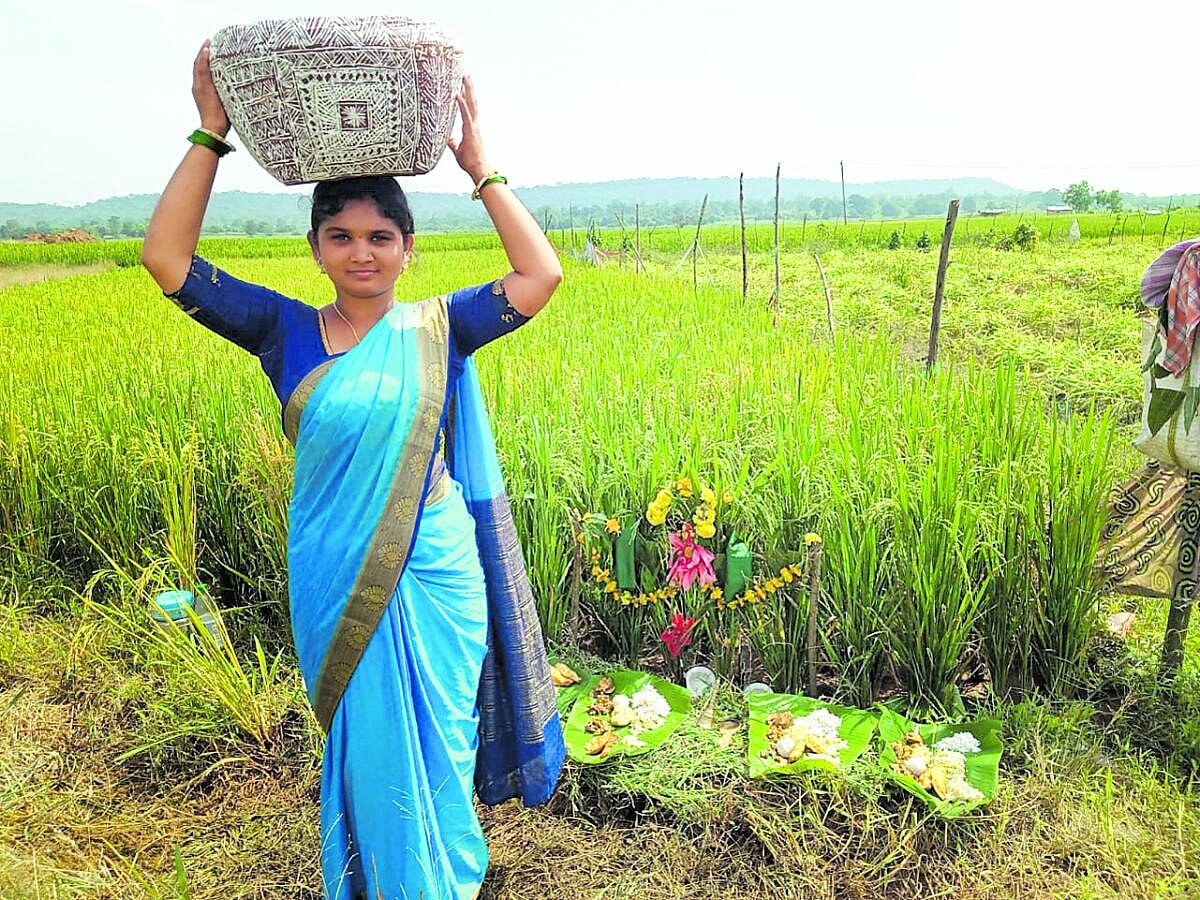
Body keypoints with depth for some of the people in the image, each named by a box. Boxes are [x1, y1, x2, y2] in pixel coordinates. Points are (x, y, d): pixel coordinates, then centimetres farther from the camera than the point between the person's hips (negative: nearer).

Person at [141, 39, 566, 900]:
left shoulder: (436, 331, -3)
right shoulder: (287, 334, -2)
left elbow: (542, 275, -7)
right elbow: (166, 257, -6)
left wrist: (480, 169, -6)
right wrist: (212, 134, -9)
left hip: (433, 571, 0)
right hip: (340, 580, 1)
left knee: (435, 737, 14)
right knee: (365, 738, 17)